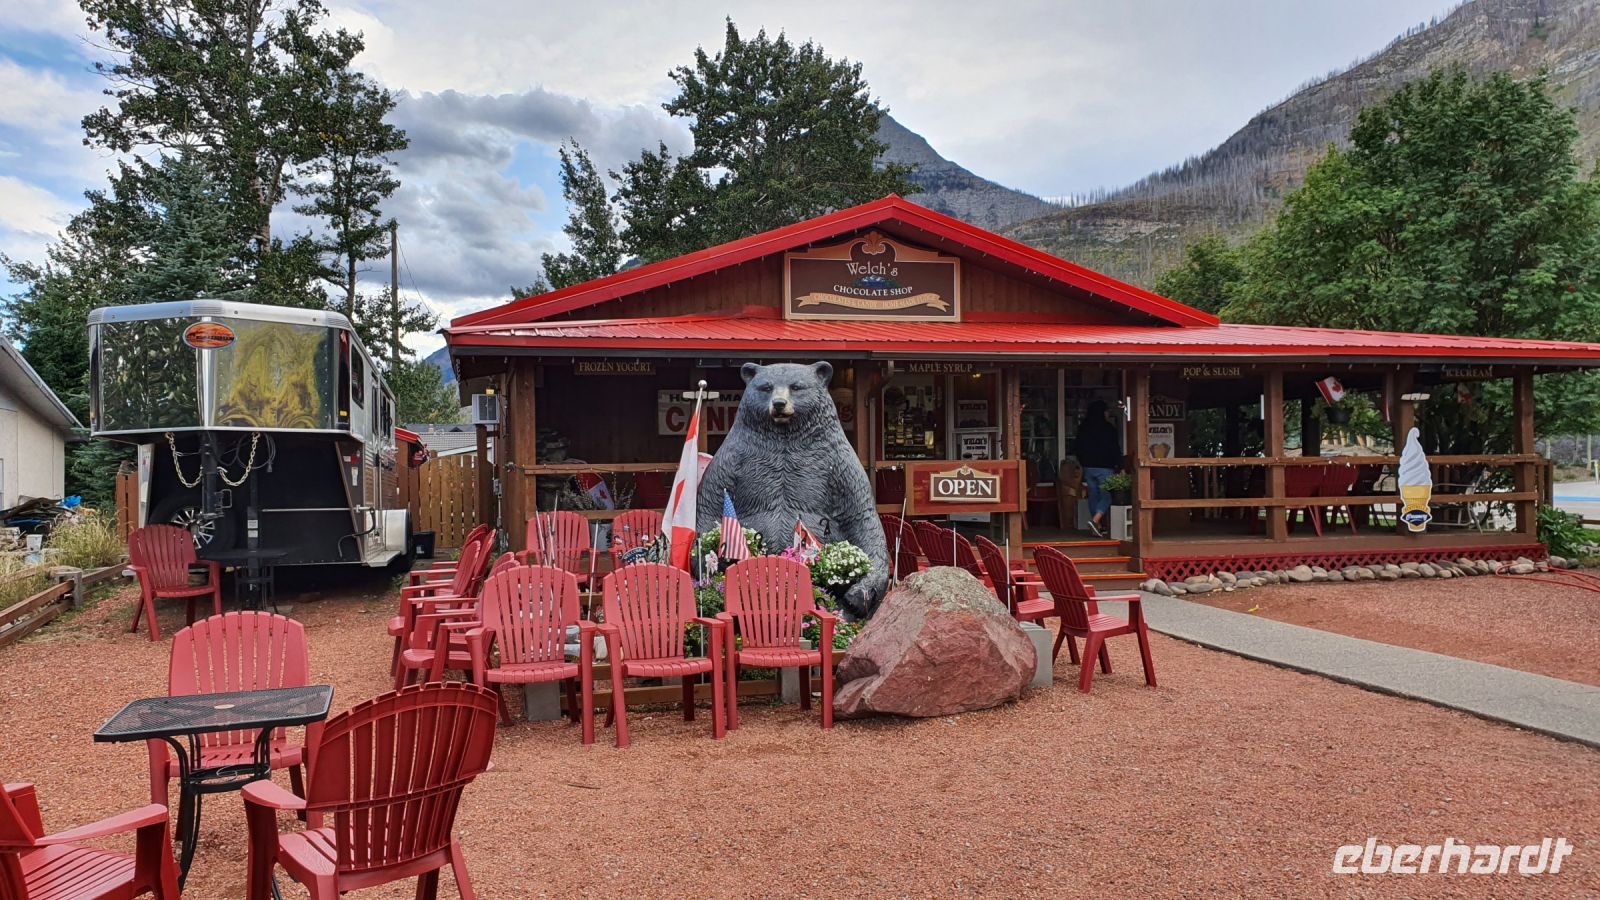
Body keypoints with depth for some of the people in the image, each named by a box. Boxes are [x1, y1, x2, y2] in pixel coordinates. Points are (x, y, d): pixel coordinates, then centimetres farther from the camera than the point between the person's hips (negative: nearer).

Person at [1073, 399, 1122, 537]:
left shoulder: (1082, 428, 7)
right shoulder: (1108, 428, -8)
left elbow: (1076, 448, 14)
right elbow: (1115, 448, -8)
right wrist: (1119, 465, -1)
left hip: (1088, 467, 6)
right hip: (1105, 467, -5)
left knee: (1093, 495, 11)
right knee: (1107, 495, -3)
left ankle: (1098, 526, 13)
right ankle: (1095, 520, -22)